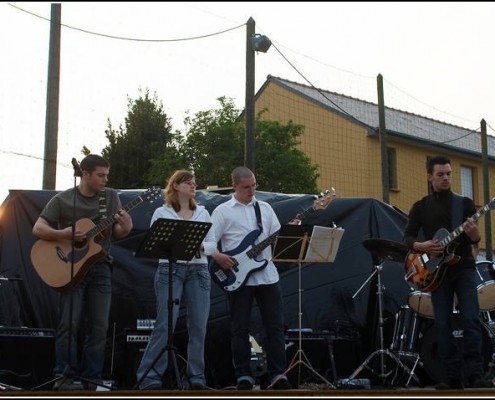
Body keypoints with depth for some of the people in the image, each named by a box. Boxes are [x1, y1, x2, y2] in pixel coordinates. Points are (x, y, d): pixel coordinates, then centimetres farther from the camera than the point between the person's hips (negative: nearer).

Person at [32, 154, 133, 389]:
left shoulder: (111, 197, 7)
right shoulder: (62, 200, -2)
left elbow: (116, 234, 7)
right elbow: (38, 229, -5)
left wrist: (126, 228, -16)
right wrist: (65, 234, -20)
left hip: (100, 267, 3)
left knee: (99, 326, 2)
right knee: (69, 323, -7)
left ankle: (92, 377, 10)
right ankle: (64, 376, 3)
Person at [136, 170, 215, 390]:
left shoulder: (202, 212, 15)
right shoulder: (162, 213, 4)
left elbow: (213, 243, 12)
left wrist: (201, 246, -9)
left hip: (199, 271, 4)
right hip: (170, 269, -4)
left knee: (199, 325, 1)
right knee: (165, 324, -9)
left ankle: (196, 378, 8)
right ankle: (149, 377, -3)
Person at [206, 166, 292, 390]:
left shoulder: (265, 208, 14)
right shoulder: (223, 211, 2)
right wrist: (218, 256, -20)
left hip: (267, 275, 4)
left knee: (275, 326, 2)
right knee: (240, 328, 3)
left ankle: (278, 374, 6)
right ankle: (243, 376, 10)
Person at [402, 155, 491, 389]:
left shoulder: (465, 203, 6)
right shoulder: (420, 207, 8)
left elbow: (475, 239, 0)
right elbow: (407, 237, 4)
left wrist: (473, 235, -23)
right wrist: (421, 245, -16)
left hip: (463, 267, -1)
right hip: (437, 270, 1)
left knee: (471, 320, -11)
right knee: (443, 325, -1)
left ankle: (473, 376, -10)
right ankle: (453, 377, 5)